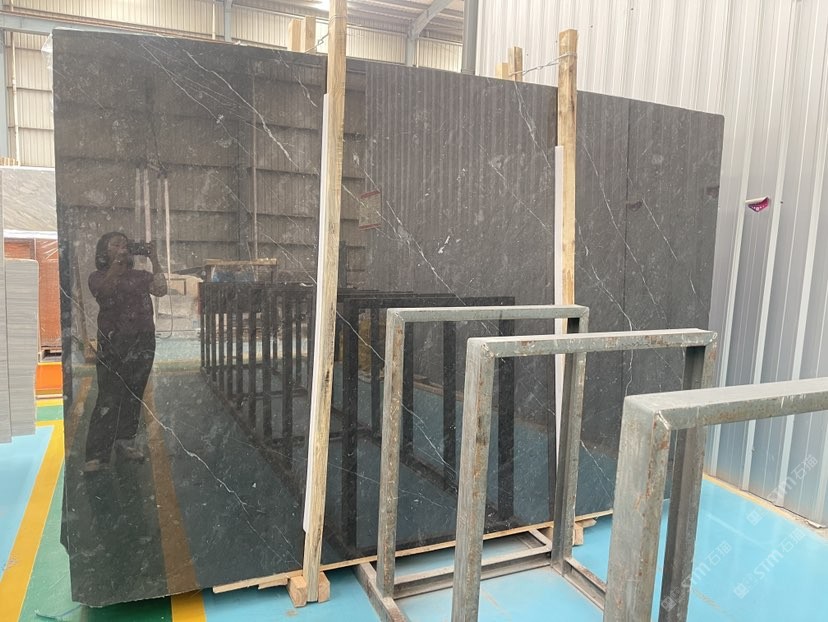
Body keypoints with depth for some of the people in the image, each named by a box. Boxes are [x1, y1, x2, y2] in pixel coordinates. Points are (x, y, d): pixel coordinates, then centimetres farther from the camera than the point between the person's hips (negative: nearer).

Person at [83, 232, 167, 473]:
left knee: (134, 394, 7)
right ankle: (97, 454, -5)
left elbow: (161, 289, -6)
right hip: (112, 343, -3)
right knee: (109, 398, -8)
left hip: (142, 342, 3)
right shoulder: (98, 277, 6)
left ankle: (125, 441, 21)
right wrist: (118, 261, -20)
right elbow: (104, 289, -17)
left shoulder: (141, 276, 12)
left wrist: (154, 259, -5)